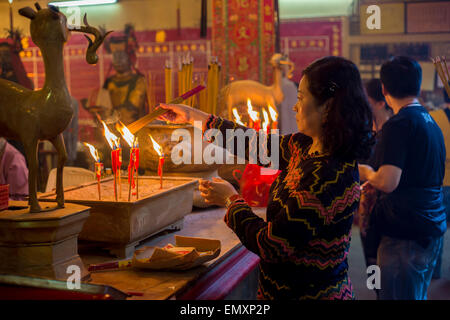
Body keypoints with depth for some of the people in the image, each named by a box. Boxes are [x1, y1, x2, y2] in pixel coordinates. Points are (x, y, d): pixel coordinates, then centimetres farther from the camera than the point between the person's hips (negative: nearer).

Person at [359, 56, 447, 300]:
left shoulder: (399, 124, -15)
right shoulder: (431, 122, 14)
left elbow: (387, 183, -22)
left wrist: (366, 172, -2)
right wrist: (375, 181, 26)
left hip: (406, 234, -9)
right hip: (433, 232, 9)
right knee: (418, 294, 20)